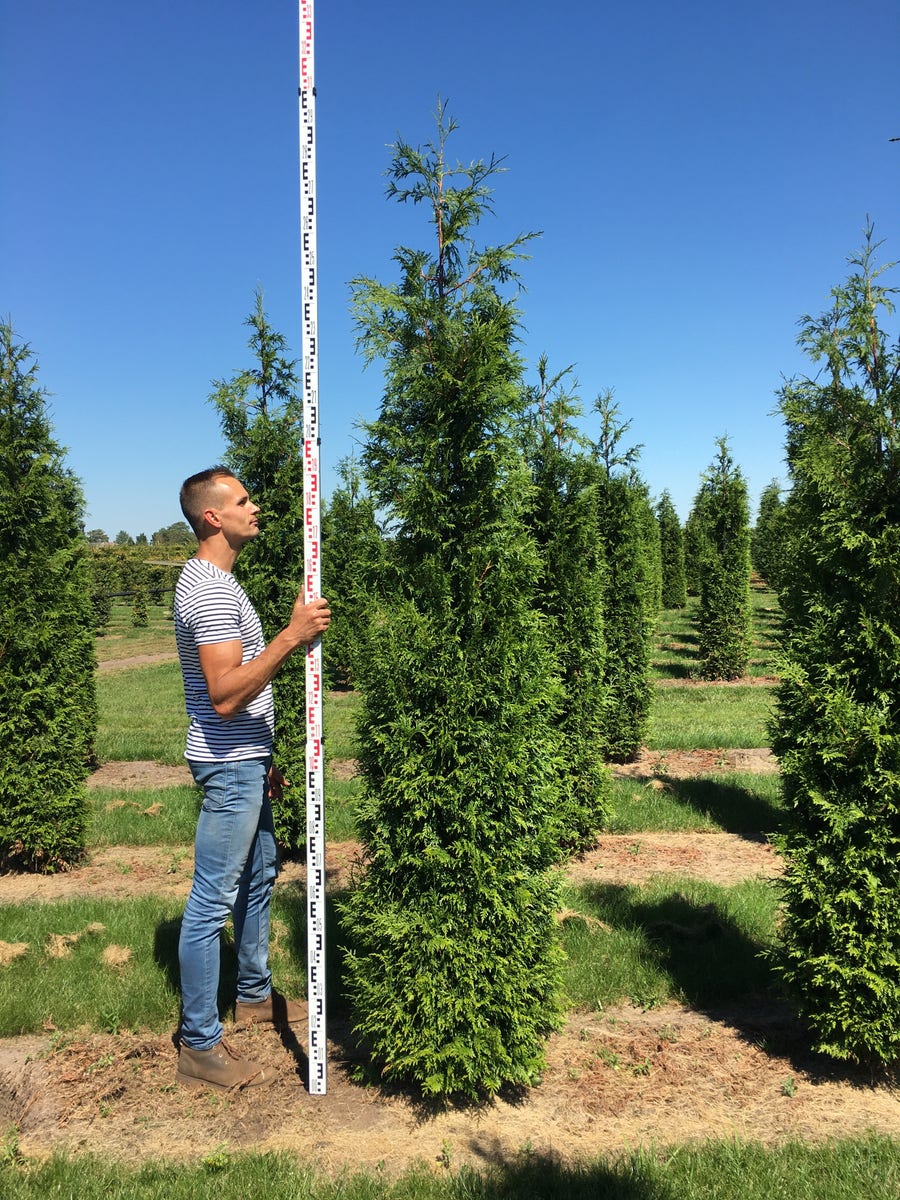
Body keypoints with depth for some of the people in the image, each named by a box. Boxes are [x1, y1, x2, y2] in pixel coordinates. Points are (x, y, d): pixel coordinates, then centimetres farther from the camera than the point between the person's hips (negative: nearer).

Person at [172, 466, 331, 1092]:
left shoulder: (216, 582, 13)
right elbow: (225, 694, -29)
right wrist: (291, 636, -30)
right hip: (229, 766, -11)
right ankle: (200, 1046, 10)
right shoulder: (211, 589, -20)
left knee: (258, 876, 22)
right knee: (212, 902, -1)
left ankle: (255, 994, 40)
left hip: (244, 763, 11)